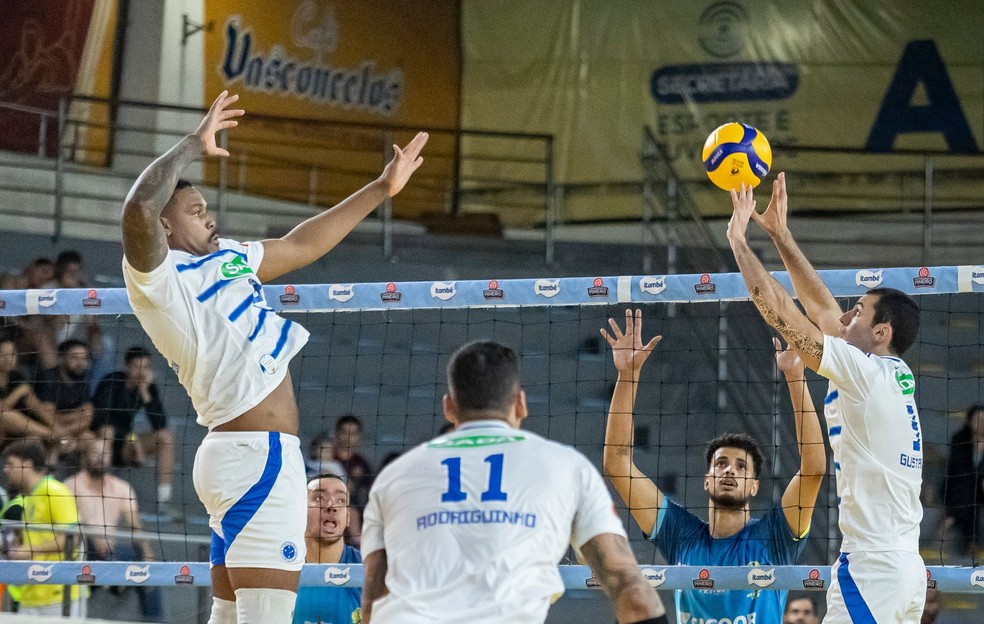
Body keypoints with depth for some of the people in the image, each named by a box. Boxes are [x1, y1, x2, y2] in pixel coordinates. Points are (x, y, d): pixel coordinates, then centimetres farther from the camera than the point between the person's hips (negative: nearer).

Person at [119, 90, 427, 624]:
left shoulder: (226, 258, 19)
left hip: (255, 455, 10)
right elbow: (139, 209, -30)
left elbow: (301, 246, 31)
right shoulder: (155, 275, -9)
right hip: (256, 456, -10)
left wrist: (381, 189, 32)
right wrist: (193, 146, -19)